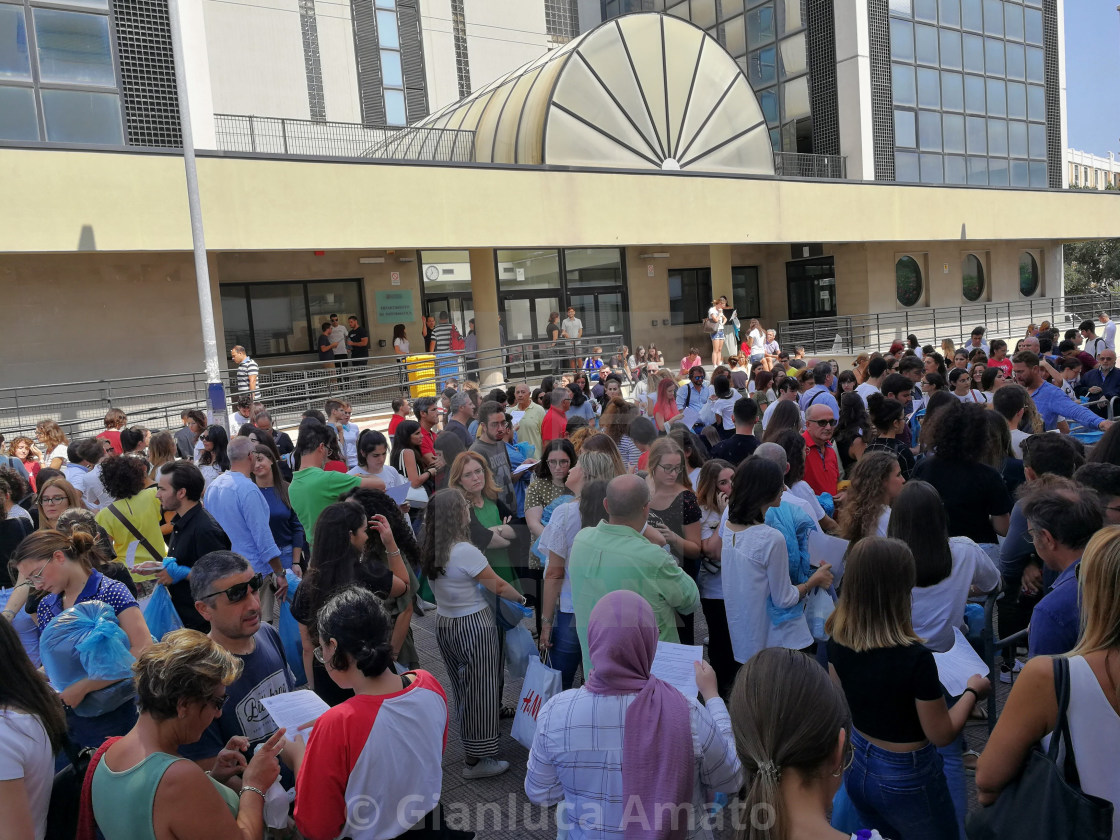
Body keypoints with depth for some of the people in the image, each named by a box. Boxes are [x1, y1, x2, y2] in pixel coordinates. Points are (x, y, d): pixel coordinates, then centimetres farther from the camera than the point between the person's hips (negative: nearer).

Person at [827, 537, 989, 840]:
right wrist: (972, 691, -1)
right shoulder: (915, 658, -31)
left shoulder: (838, 639, -13)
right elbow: (941, 734, -17)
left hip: (857, 764, 5)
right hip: (906, 778, -5)